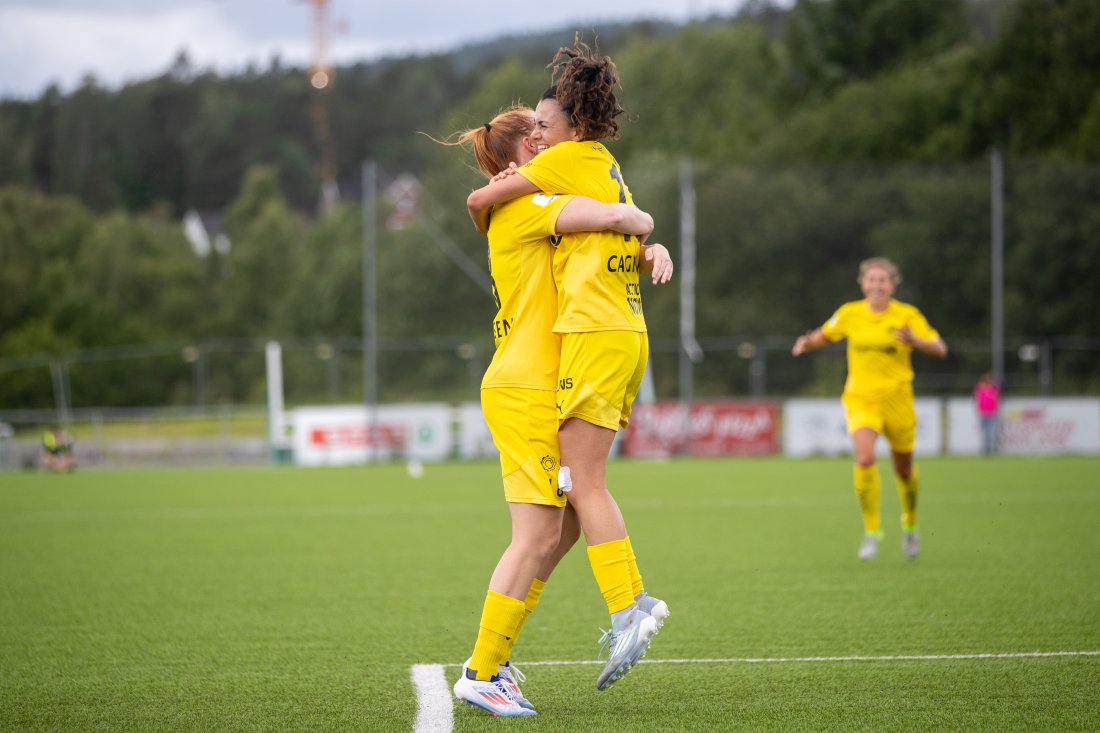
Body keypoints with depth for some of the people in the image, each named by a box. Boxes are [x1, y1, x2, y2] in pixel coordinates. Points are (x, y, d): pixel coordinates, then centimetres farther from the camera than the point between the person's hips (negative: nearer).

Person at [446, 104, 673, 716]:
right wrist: (645, 221, -3)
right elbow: (614, 216, -25)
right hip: (525, 390, -10)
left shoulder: (536, 216, 21)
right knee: (539, 534, -11)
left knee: (567, 527, 10)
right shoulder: (526, 207, -10)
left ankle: (491, 656, 14)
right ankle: (482, 673, -5)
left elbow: (623, 242, 24)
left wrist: (653, 250, 1)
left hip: (542, 390, 10)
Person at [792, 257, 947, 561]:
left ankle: (910, 525, 40)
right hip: (860, 398, 0)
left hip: (897, 399, 0)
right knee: (865, 459, -23)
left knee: (904, 470, 11)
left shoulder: (907, 315, -5)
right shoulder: (849, 313, 0)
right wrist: (808, 342, -5)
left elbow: (940, 349, -8)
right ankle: (872, 531, -11)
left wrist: (914, 341, -27)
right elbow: (825, 334, 17)